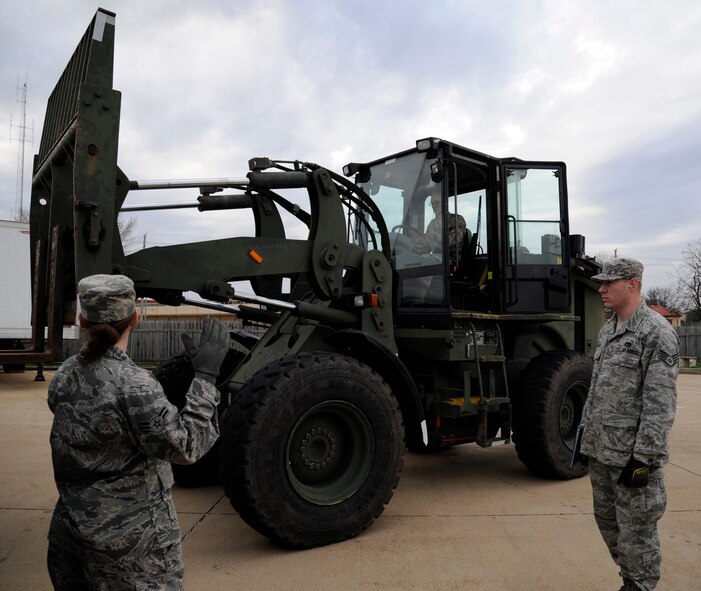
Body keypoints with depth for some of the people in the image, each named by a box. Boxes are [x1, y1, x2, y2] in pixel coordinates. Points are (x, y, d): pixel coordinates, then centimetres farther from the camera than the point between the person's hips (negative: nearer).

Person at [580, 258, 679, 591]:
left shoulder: (657, 332, -15)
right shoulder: (607, 331, 12)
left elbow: (661, 402, -19)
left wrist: (645, 458, -20)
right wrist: (587, 435, 18)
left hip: (632, 455, -9)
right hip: (601, 451, 9)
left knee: (636, 529, 3)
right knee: (607, 521, 19)